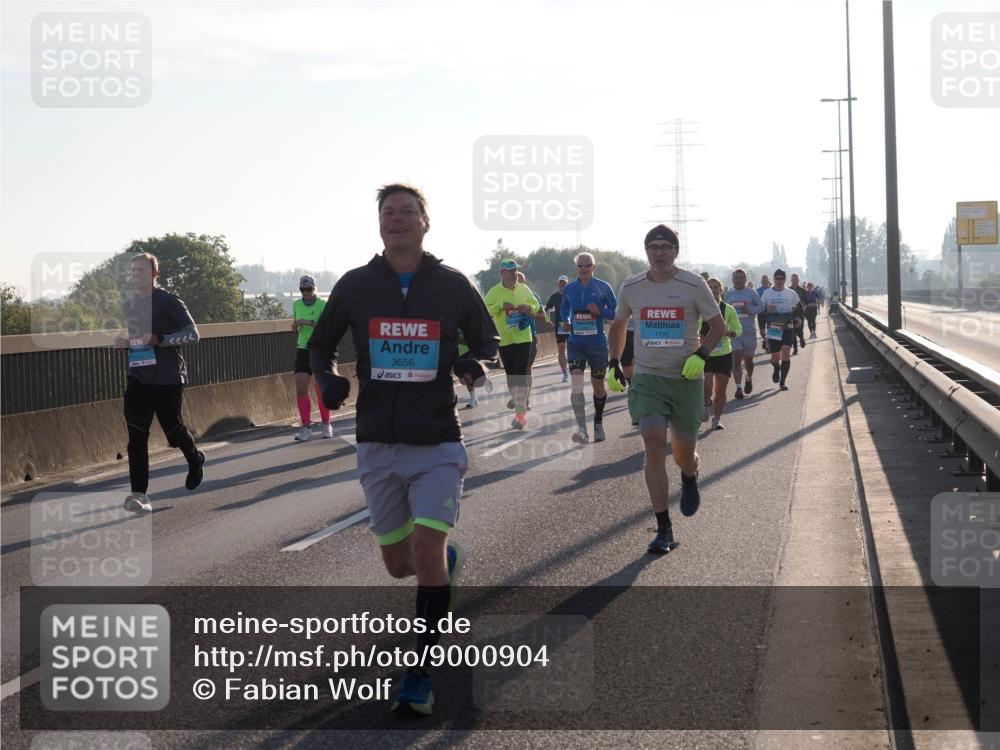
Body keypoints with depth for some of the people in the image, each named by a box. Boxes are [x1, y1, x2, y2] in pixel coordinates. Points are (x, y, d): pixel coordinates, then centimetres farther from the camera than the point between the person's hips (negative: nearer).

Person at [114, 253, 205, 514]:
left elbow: (193, 334, -10)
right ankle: (139, 494, -10)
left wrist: (158, 339, -22)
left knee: (173, 428, 8)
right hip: (138, 377, 5)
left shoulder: (169, 301, -8)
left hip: (168, 378, -5)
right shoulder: (129, 305, 13)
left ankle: (195, 459, 42)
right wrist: (126, 342, 3)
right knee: (136, 436, -8)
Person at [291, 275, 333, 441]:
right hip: (303, 350, 4)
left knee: (321, 390, 0)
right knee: (300, 389, -5)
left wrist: (311, 323, -27)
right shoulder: (297, 305, 8)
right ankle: (306, 427, -1)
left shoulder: (323, 305, -7)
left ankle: (326, 425, 15)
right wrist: (295, 325, -4)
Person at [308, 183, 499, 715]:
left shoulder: (453, 286, -1)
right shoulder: (355, 286, 1)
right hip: (377, 445, 2)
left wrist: (475, 364, -13)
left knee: (427, 552, -14)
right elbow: (320, 344, 13)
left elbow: (487, 341, 11)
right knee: (398, 563, 9)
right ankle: (448, 558, 47)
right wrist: (328, 378, -9)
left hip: (438, 442, -2)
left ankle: (420, 676, -2)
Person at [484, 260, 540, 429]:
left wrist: (529, 307, -6)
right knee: (510, 374, 10)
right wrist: (501, 305, -24)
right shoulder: (494, 292, -4)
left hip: (523, 338, 0)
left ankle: (521, 412, -8)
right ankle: (516, 397, 34)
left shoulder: (524, 289, 5)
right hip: (505, 339, 0)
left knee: (521, 375, -8)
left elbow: (536, 306, 16)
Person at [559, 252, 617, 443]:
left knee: (598, 385, 11)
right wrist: (566, 321, 1)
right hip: (576, 342, 1)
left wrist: (600, 311, -18)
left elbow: (616, 312, 0)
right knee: (576, 383, -17)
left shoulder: (603, 287, -3)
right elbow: (564, 309, 22)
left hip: (598, 343, -1)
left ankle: (598, 423, 33)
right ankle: (582, 429, -21)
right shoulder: (569, 289, 5)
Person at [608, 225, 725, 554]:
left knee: (684, 453, 5)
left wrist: (701, 355, -13)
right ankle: (663, 530, -12)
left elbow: (718, 326, 3)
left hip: (686, 378, -1)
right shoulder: (631, 288, 3)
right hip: (647, 377, 1)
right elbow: (618, 325, 21)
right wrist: (614, 362, 12)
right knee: (653, 443, -17)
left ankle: (689, 478, 47)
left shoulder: (693, 285, -5)